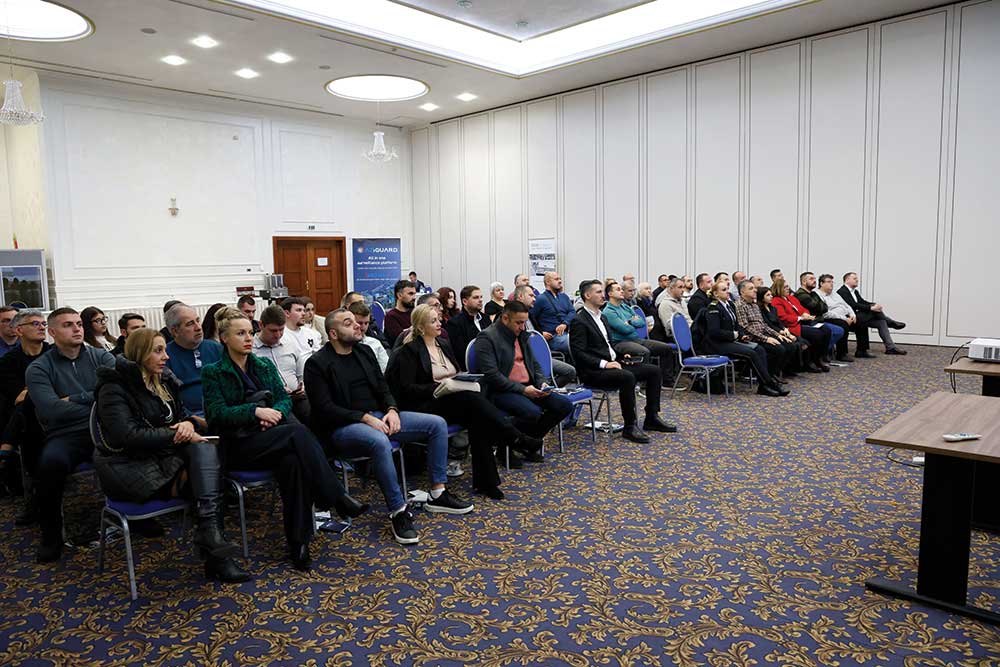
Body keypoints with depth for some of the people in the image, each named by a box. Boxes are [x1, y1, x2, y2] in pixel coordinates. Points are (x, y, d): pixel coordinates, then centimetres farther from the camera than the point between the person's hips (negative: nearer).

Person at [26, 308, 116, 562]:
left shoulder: (102, 357, 12)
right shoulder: (38, 369, 6)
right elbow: (51, 410, -11)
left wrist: (75, 399, -6)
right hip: (65, 435, -1)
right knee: (51, 462, -35)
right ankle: (51, 535, -11)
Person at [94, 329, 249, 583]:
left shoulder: (165, 381, 12)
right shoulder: (114, 387, -8)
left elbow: (183, 416, 14)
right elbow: (127, 434, -20)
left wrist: (189, 424, -11)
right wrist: (177, 435, -20)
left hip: (161, 458, 6)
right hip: (127, 467, -6)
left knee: (206, 449, -26)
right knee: (206, 475, -25)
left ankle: (211, 533, -33)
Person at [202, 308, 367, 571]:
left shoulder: (265, 366, 19)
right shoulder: (213, 372, 5)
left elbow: (284, 398, 12)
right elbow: (217, 413, -7)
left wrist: (276, 412, -11)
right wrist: (256, 411, -18)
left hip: (273, 439, 4)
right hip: (239, 446, -4)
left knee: (293, 461, -34)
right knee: (298, 432, -33)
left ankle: (298, 544, -30)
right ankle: (337, 498, -29)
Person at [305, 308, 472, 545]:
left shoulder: (365, 351, 14)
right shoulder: (317, 363, -6)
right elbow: (325, 408, -14)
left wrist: (392, 410, -6)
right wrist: (365, 418, -21)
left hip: (379, 416, 7)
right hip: (343, 427, -7)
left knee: (437, 424, -6)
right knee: (380, 442, -41)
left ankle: (437, 494, 1)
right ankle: (398, 511, -28)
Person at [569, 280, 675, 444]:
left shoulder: (603, 317, 19)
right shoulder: (579, 321, -10)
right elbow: (579, 354, -18)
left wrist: (620, 356, 9)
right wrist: (604, 363, -23)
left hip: (611, 364, 9)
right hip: (593, 371, -9)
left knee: (653, 370, -1)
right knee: (628, 377, -34)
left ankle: (651, 418, 4)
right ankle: (629, 427, -23)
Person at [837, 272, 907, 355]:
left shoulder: (855, 291, 20)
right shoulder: (842, 291, -13)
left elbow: (863, 302, 10)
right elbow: (854, 305, -23)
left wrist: (875, 305, -11)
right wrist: (871, 308, -25)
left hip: (858, 316, 9)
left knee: (881, 322, -6)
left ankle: (891, 348, -6)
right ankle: (891, 323, 2)